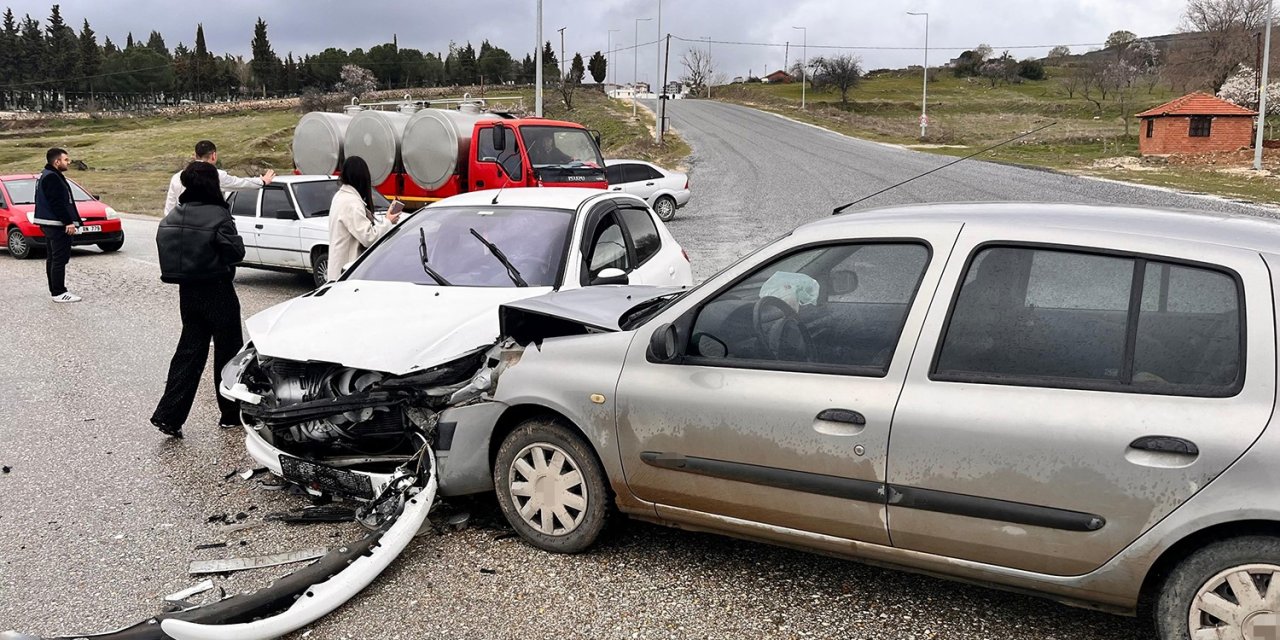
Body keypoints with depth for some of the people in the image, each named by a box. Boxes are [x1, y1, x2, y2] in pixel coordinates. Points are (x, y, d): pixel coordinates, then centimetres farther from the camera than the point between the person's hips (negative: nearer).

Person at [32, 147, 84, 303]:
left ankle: (55, 290, 22)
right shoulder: (52, 178, -15)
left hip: (50, 223, 11)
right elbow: (57, 203, -22)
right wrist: (68, 222, -22)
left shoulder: (47, 175, 19)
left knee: (52, 258, 15)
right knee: (60, 258, -10)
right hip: (57, 225, -11)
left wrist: (70, 221, 20)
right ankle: (59, 293, -11)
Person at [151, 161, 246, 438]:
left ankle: (168, 415, 3)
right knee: (228, 352, 7)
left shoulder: (172, 216, 4)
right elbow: (236, 251, -14)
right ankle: (231, 414, 17)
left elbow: (165, 249, 7)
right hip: (217, 292, -6)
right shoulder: (218, 216, -16)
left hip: (187, 291, 6)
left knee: (189, 350, 10)